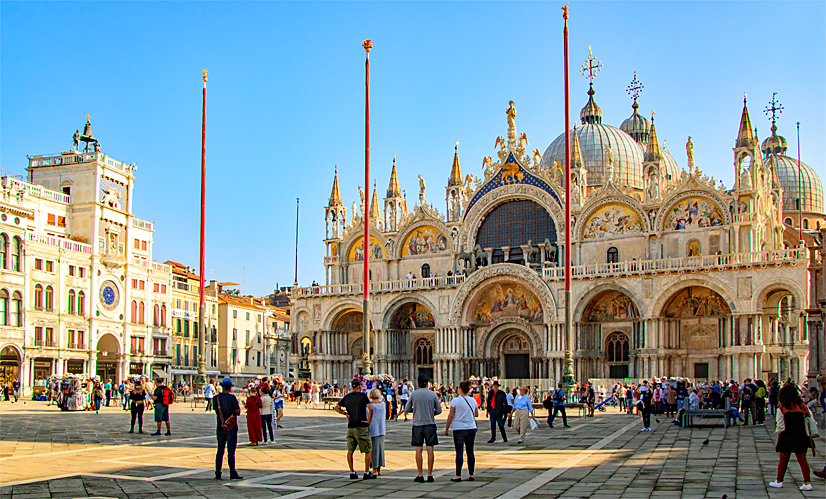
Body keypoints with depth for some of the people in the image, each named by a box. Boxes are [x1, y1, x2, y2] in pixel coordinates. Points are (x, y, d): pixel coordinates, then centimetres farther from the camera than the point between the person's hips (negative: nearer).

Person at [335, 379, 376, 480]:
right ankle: (367, 473, 3)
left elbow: (336, 407, 19)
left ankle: (352, 472, 12)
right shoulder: (362, 396, -6)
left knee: (350, 451, 10)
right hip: (361, 427, -5)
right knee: (368, 450, 4)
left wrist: (345, 413, 14)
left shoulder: (346, 397, 9)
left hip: (350, 427, 5)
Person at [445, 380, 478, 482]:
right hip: (471, 428, 4)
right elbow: (476, 414, 12)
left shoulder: (455, 400, -8)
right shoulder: (473, 400, 5)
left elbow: (451, 415, -8)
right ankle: (471, 475, 9)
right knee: (470, 451, 7)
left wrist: (446, 428, 0)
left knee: (459, 452, -2)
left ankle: (458, 475, -1)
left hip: (459, 429, -4)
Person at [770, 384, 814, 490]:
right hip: (801, 437, 2)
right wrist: (809, 435, 16)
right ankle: (807, 483, 6)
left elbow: (780, 426, -6)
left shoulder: (782, 409, -7)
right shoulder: (802, 406, 0)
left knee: (783, 460, 10)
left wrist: (778, 432, 11)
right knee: (802, 460, 9)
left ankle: (779, 481, 20)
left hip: (786, 439, -2)